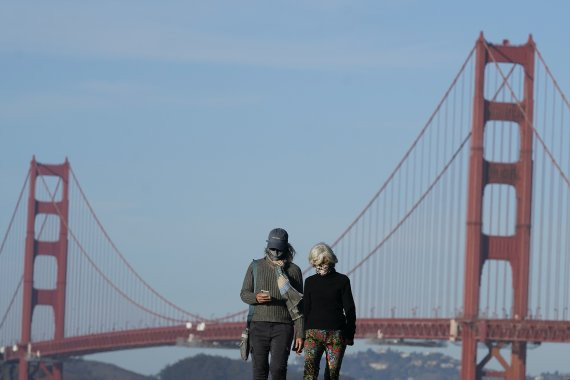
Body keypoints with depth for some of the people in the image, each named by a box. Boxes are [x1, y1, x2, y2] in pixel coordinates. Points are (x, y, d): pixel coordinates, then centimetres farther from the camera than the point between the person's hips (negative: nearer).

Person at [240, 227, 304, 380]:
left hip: (283, 327, -2)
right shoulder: (256, 267, 8)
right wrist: (256, 297, -13)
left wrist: (300, 334, -2)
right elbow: (244, 293, 12)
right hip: (259, 325, 2)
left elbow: (299, 306, 4)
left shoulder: (294, 270, 5)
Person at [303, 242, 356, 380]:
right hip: (313, 332, 1)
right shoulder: (310, 282, 11)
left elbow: (349, 309, 4)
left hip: (336, 334, -1)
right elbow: (305, 309, 13)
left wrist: (350, 334, -1)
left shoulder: (342, 281, 4)